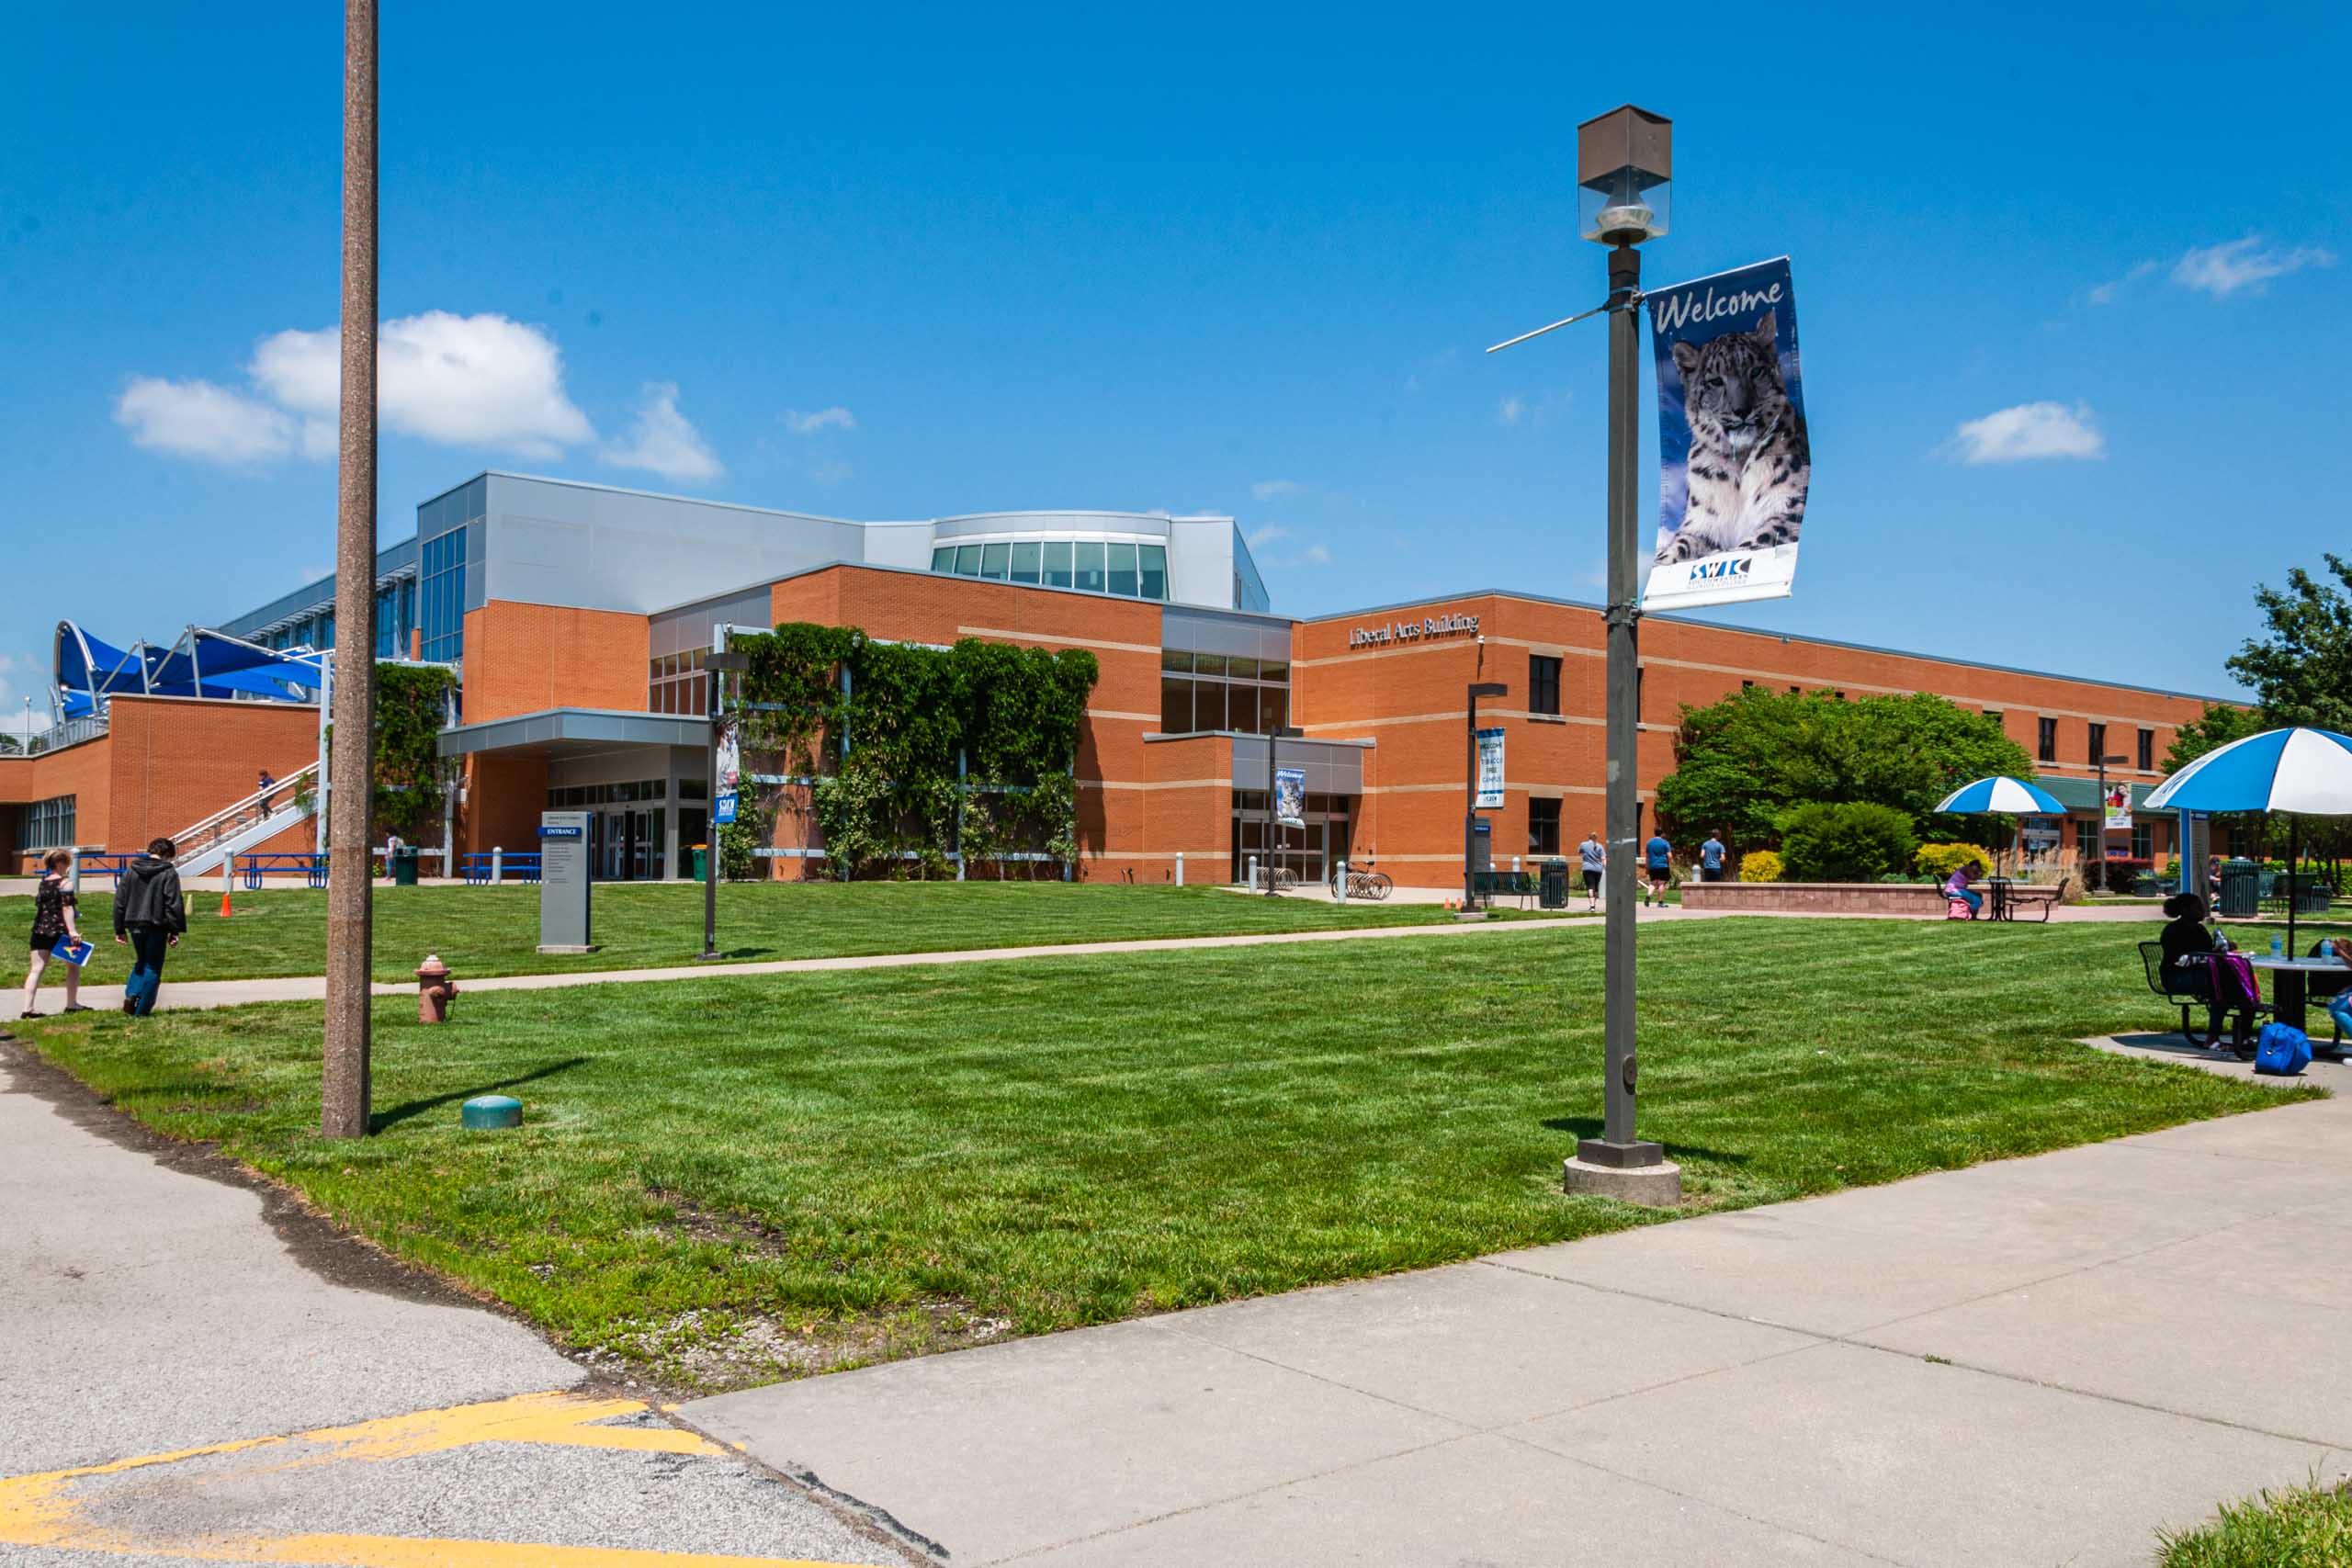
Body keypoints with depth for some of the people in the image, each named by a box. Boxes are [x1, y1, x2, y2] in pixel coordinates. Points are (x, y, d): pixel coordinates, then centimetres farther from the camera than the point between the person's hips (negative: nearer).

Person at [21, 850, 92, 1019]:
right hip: (58, 932, -6)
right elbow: (66, 908, -16)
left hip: (39, 931, 6)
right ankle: (71, 1004, 17)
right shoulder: (64, 883, -9)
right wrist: (72, 931, -21)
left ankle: (27, 1008, -6)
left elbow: (38, 906, 17)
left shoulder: (42, 882, 11)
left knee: (36, 969, 2)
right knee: (73, 966, 12)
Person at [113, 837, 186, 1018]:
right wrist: (175, 932, -7)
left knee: (141, 962, 23)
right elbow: (174, 904, -11)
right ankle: (142, 1010, 2)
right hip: (157, 926, -5)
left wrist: (119, 929, 15)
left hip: (134, 925, 5)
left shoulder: (131, 870, 8)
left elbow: (120, 900, 10)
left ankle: (131, 994, 1)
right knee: (153, 968, 4)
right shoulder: (169, 873, -7)